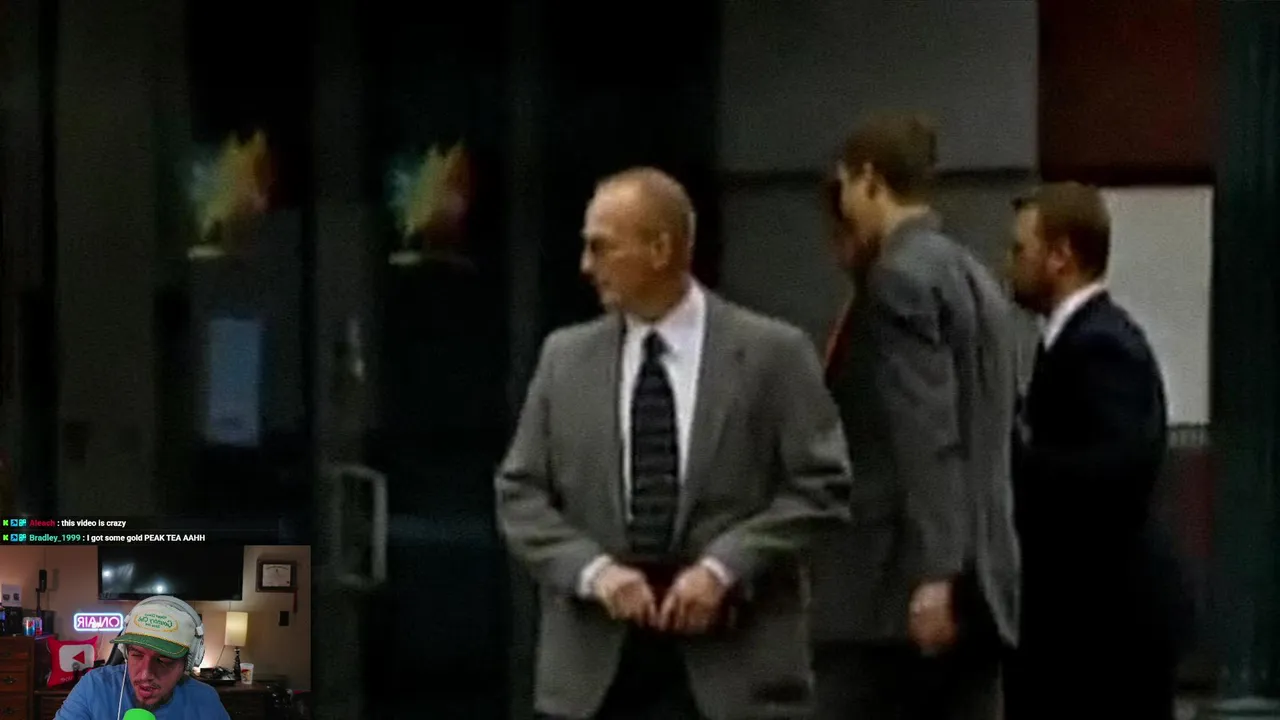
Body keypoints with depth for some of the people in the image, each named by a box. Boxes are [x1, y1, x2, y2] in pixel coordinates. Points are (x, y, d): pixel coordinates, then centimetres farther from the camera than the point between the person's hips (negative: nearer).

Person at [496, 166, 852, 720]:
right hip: (596, 663, 3)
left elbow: (820, 486, -3)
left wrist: (724, 568, -14)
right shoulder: (566, 358, 10)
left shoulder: (773, 353, 0)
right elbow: (520, 494, 8)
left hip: (731, 662, -3)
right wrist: (592, 569, -9)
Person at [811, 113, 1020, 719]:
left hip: (898, 583, -9)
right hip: (977, 581, 9)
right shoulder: (975, 279, 19)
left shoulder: (897, 279, -9)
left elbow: (927, 435, -19)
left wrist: (932, 575, -23)